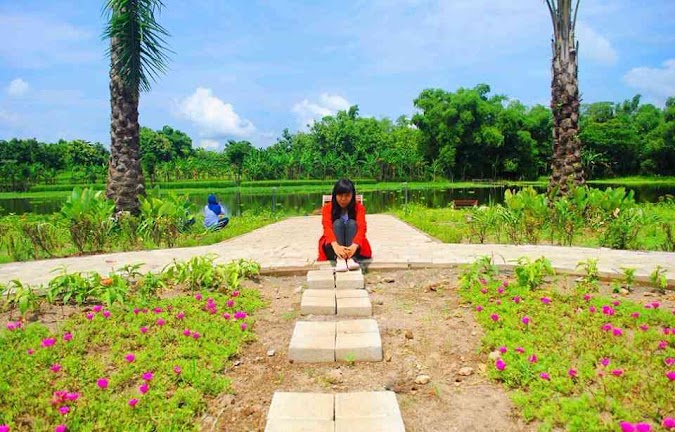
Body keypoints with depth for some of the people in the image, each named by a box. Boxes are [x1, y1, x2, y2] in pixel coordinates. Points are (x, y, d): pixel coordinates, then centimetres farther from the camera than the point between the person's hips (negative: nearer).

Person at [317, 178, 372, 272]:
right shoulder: (328, 207, -3)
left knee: (351, 223, -24)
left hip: (352, 247, 0)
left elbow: (361, 227, -19)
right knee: (338, 222, -25)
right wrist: (335, 245, -42)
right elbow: (327, 227, -21)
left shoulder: (359, 207, -2)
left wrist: (355, 245, -41)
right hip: (333, 247, 0)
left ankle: (351, 258, -45)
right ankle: (339, 259, -48)